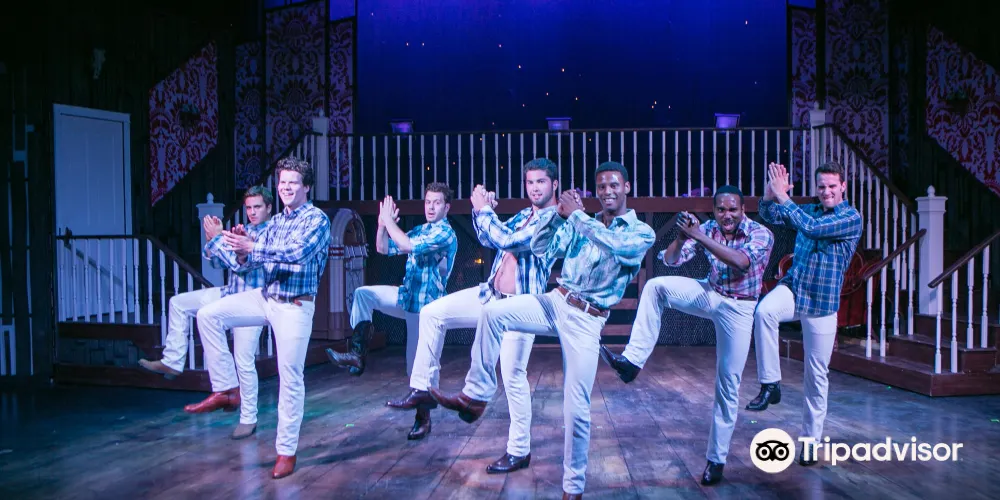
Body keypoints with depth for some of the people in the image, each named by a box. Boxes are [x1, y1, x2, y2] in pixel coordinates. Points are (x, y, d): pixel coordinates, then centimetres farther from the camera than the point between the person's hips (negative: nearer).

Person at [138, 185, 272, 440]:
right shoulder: (243, 230, 9)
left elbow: (240, 264, -24)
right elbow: (218, 263, 13)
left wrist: (216, 238, -17)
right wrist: (212, 239, -4)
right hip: (230, 295, 8)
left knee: (245, 362, -6)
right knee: (178, 302, 10)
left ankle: (248, 419, 7)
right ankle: (172, 362, 16)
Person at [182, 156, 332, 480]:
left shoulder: (317, 219, -8)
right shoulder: (275, 222, 12)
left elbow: (298, 252, -26)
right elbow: (253, 262, 10)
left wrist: (252, 246, -30)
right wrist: (242, 252, -13)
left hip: (295, 306, -6)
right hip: (265, 297, 7)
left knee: (290, 379, -2)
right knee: (209, 315, -7)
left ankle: (287, 451, 10)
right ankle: (226, 391, 0)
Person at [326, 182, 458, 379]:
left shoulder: (446, 233, -14)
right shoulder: (420, 230, 13)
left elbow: (406, 245, -27)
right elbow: (383, 248, 16)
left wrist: (389, 219, -16)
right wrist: (382, 225, -1)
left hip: (425, 303, -8)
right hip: (407, 295, 8)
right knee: (363, 293, -3)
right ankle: (358, 353, -3)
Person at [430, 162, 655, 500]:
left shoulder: (642, 233, 0)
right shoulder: (579, 224, 12)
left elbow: (616, 245, -22)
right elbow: (540, 248, 5)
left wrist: (576, 214, -16)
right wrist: (559, 213, -7)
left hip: (587, 320, -4)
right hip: (556, 302, 4)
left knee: (576, 408, -6)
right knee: (493, 312, -21)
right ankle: (476, 396, -11)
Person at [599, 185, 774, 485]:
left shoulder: (761, 234, -17)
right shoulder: (707, 229, -7)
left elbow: (740, 262, -37)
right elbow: (671, 260, -11)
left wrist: (698, 236, -41)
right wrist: (682, 237, -32)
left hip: (739, 308, -3)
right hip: (710, 295, 3)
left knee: (728, 384, -1)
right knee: (656, 286, -22)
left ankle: (717, 458, 12)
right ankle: (633, 360, -22)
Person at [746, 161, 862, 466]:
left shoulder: (852, 218, -9)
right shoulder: (809, 211, 9)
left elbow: (813, 228, -24)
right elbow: (770, 216, 5)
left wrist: (783, 196, -23)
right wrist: (769, 195, -16)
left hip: (822, 301, -3)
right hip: (793, 288, 3)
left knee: (816, 373, 4)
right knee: (763, 310, -33)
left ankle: (812, 438, 20)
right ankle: (770, 384, -21)